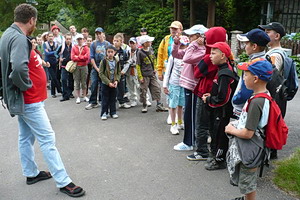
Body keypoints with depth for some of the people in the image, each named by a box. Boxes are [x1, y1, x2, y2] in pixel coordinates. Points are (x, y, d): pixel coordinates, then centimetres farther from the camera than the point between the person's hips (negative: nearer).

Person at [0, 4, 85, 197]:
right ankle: (64, 182, 2)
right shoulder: (19, 38, -22)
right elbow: (18, 68, -38)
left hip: (23, 99, 10)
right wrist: (26, 85, -21)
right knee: (47, 139, -5)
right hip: (30, 100, -10)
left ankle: (31, 173, 34)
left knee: (26, 137, 19)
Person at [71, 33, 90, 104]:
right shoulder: (74, 47, 6)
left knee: (84, 82, 7)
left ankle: (84, 96, 17)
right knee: (77, 82, 2)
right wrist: (82, 57, -8)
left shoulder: (86, 47, 4)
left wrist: (78, 57, -7)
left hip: (84, 66, 0)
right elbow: (72, 57, -6)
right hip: (76, 67, 0)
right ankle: (78, 97, 8)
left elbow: (87, 57, -11)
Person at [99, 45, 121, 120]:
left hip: (114, 84, 3)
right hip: (105, 83, -3)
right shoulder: (104, 61, -10)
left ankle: (113, 112, 22)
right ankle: (104, 113, 13)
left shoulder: (116, 61, 1)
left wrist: (116, 81, -9)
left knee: (113, 98, 11)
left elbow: (119, 72, 8)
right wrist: (108, 82, -16)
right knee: (105, 99, 3)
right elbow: (101, 73, -11)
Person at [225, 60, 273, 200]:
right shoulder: (264, 95, 0)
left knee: (247, 184, 11)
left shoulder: (256, 102, -29)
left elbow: (247, 133, -28)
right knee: (249, 181, 30)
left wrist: (231, 130, -12)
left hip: (249, 150, -9)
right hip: (248, 148, 10)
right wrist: (235, 125, 3)